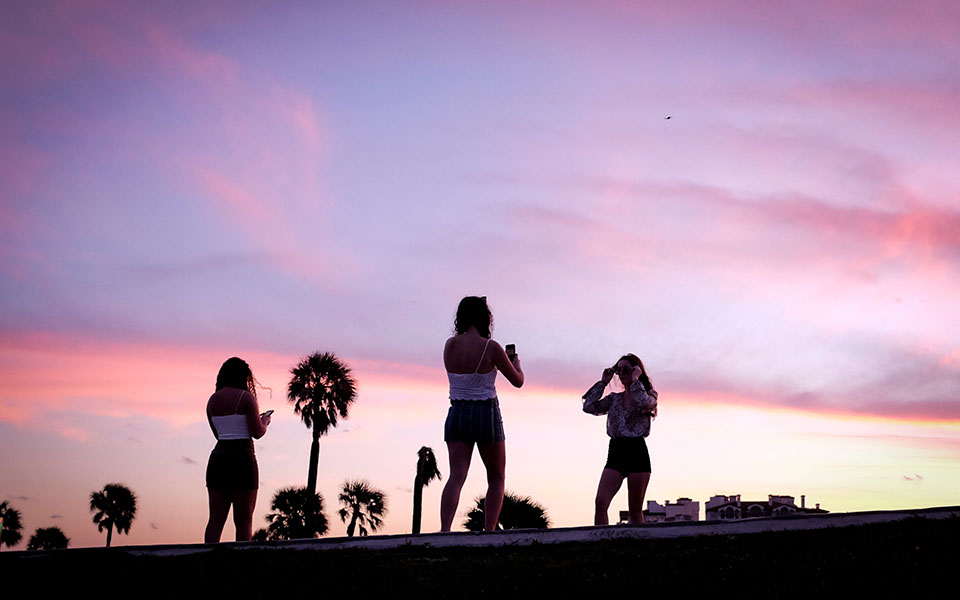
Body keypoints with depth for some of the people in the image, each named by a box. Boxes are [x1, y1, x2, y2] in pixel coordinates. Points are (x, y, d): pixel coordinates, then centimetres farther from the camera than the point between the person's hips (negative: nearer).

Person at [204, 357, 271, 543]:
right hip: (242, 459, -5)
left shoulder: (212, 400, 12)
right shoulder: (246, 397, -5)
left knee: (215, 520, 2)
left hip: (218, 457, 5)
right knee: (244, 521, 1)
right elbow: (257, 432, -11)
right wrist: (265, 422, 12)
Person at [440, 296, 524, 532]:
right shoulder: (491, 347, -12)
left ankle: (444, 530, -22)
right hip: (486, 414, -3)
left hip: (457, 414, 3)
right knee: (497, 479, 13)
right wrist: (516, 362, 20)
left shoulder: (449, 345, 2)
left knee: (456, 476, -4)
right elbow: (518, 381, -1)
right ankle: (489, 532, 2)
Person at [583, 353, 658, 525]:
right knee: (600, 502, -16)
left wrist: (635, 379, -7)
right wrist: (603, 382, 7)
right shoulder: (614, 398, 17)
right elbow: (589, 407, 4)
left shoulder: (649, 395, 6)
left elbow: (644, 403, -19)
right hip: (615, 453, 3)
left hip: (637, 452, -3)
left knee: (635, 509, 1)